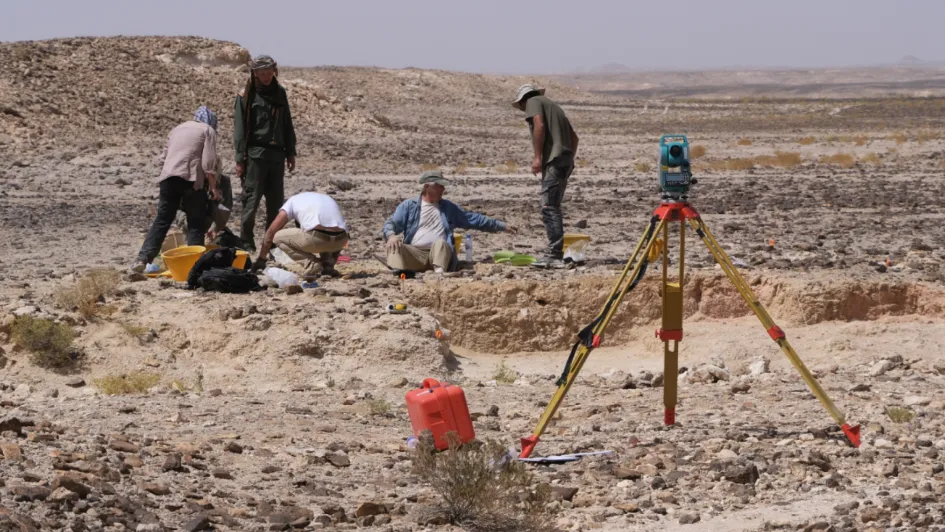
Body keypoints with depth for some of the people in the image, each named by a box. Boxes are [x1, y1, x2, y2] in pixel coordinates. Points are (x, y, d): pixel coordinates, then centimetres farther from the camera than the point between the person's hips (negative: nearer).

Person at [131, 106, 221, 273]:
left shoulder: (178, 129, 27)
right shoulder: (208, 131, 9)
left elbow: (163, 158, 25)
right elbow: (208, 163, -3)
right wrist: (213, 187, 3)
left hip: (168, 176, 5)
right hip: (190, 178, -5)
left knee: (162, 220, 8)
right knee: (196, 223, 5)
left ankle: (143, 259, 0)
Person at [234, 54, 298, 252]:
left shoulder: (279, 93, 12)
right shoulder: (246, 96, -2)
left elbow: (287, 125, 18)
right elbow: (239, 129, -4)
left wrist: (290, 152, 14)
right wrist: (240, 159, -9)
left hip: (276, 154, 5)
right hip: (255, 154, -5)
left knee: (276, 201, 6)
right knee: (251, 199, -6)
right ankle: (246, 242, -1)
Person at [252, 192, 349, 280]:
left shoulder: (293, 201, 23)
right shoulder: (327, 198, 36)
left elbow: (270, 233, 23)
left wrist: (261, 260, 33)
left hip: (317, 238, -5)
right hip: (341, 240, 5)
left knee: (278, 237, 16)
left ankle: (311, 264, 0)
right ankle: (328, 265, 13)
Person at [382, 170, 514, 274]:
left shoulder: (448, 207, 25)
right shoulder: (409, 205, 16)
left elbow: (474, 219, 30)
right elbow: (391, 223, 6)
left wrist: (502, 226, 29)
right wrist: (391, 235, -21)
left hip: (439, 254, 1)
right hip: (414, 254, -1)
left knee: (440, 242, -33)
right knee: (395, 246, -30)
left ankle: (439, 272, -62)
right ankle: (398, 274, -59)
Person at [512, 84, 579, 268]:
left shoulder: (533, 102, 6)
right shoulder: (553, 105, 29)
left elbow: (539, 125, -13)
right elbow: (574, 137, 28)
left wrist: (537, 156, -14)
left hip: (553, 161, -9)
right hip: (566, 159, 9)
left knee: (549, 208, -12)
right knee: (552, 207, 13)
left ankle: (554, 255, -19)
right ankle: (554, 253, 13)